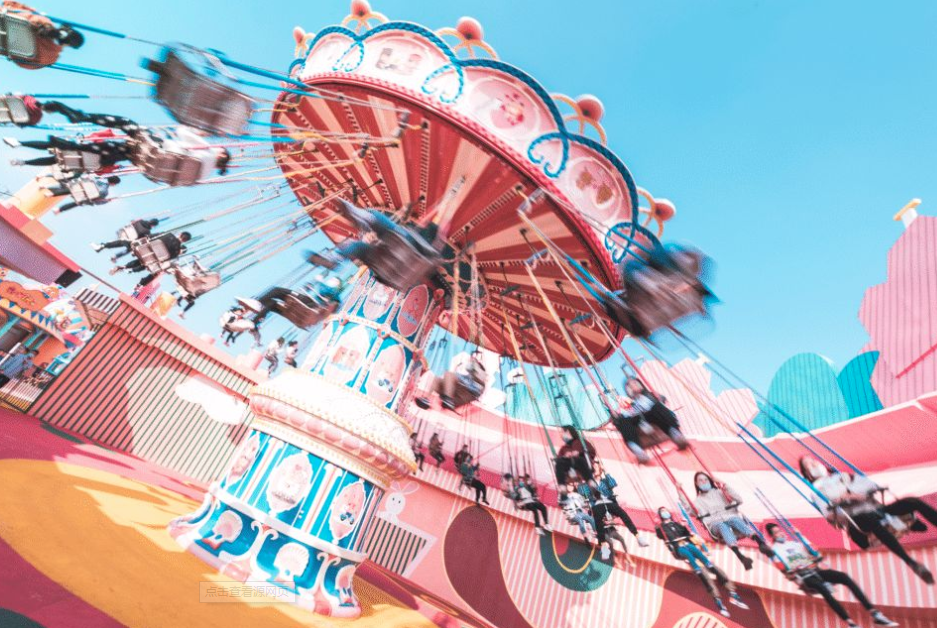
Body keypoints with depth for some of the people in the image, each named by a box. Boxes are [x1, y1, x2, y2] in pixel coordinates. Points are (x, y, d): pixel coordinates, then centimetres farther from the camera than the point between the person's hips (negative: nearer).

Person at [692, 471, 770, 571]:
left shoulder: (719, 491, 22)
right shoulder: (698, 501, 21)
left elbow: (739, 500, 12)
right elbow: (705, 518, 11)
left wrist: (727, 488, 4)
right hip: (715, 524, -1)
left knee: (735, 520, -34)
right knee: (721, 525, -37)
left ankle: (761, 543, -55)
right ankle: (741, 557, -57)